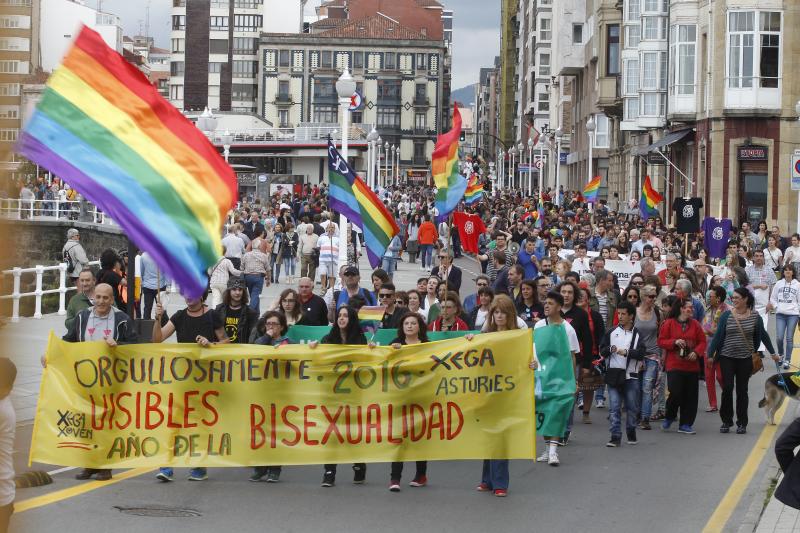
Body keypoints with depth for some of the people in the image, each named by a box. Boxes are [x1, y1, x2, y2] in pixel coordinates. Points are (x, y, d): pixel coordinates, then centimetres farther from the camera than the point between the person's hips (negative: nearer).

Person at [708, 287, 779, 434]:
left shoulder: (754, 317, -1)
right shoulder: (726, 315, -2)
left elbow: (763, 335, 9)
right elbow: (718, 335, 0)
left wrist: (773, 353, 13)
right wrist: (710, 354, -2)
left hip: (745, 359, 0)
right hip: (727, 358, 0)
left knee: (742, 391, 6)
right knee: (727, 389, -4)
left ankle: (742, 423, 13)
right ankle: (726, 421, 8)